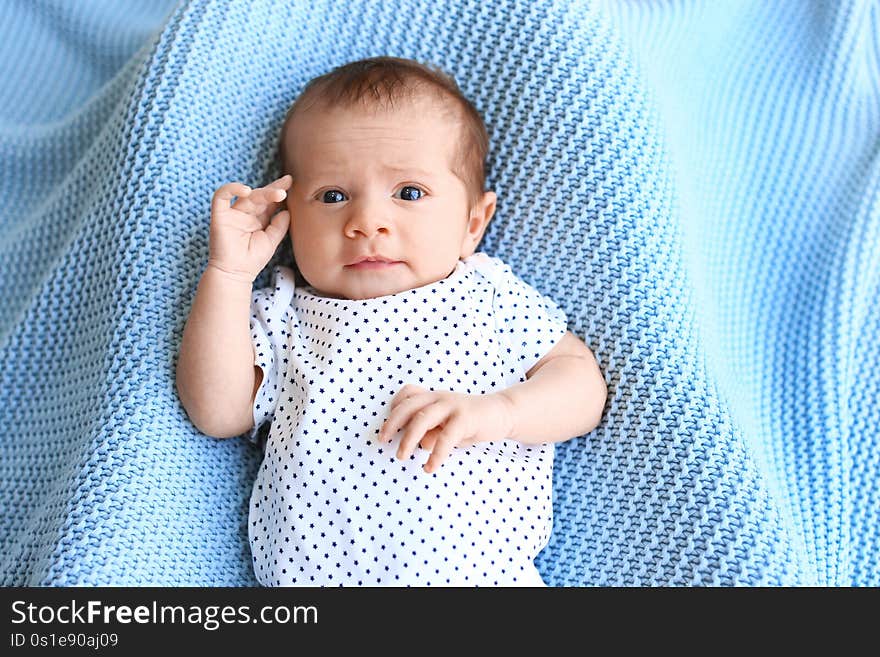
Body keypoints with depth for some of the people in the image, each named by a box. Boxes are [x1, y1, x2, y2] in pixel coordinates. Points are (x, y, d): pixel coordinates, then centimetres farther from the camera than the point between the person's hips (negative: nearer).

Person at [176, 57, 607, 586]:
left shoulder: (492, 297, 11)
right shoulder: (282, 315, 15)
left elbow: (585, 387, 6)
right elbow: (217, 412, 4)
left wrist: (497, 412, -13)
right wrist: (229, 273, 0)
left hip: (482, 567, -2)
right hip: (307, 571, 2)